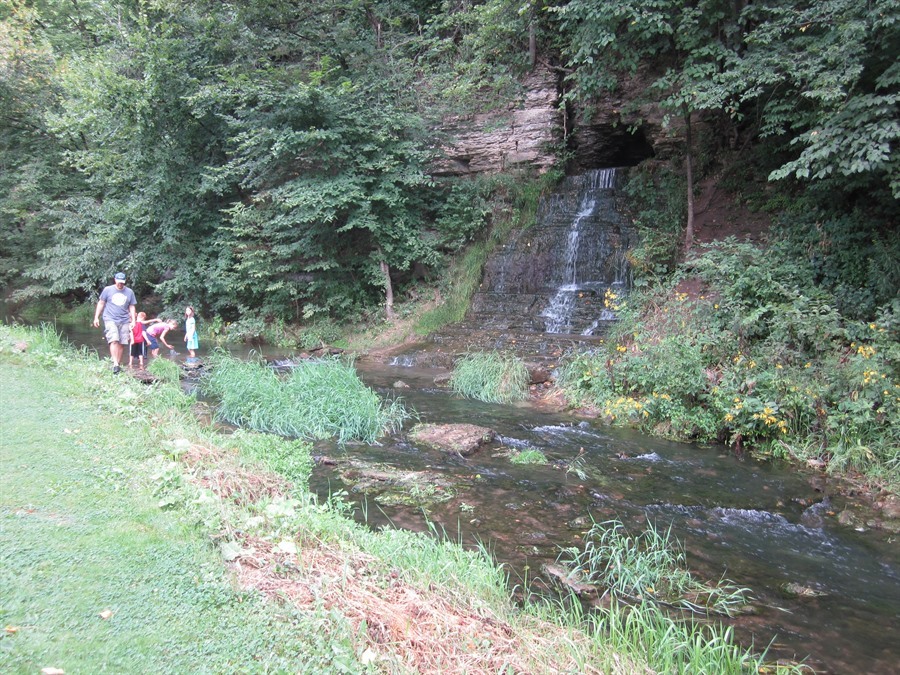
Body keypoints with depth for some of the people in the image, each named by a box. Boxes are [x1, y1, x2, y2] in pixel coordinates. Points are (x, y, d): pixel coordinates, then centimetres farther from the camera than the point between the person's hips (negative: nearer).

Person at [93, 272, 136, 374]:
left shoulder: (129, 292, 9)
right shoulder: (108, 290, 4)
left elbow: (132, 307, 14)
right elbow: (101, 303, 9)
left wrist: (133, 320, 6)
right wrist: (96, 317, 6)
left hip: (124, 321, 3)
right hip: (110, 319, -3)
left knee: (121, 344, 0)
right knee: (114, 341, -18)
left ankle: (118, 364, 11)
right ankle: (115, 364, -22)